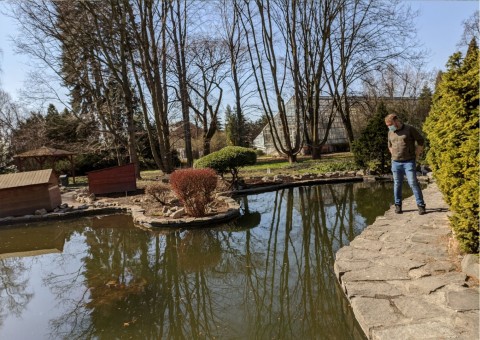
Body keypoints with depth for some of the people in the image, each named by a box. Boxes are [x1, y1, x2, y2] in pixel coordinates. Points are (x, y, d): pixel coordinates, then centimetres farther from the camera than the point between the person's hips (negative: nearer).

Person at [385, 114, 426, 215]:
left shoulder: (410, 129, -5)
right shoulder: (390, 132, 9)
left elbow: (421, 141, 1)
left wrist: (416, 155, -1)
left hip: (409, 162, -4)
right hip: (396, 163, 4)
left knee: (413, 183, -8)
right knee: (397, 184, 6)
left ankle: (421, 206, 0)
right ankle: (398, 205, 15)